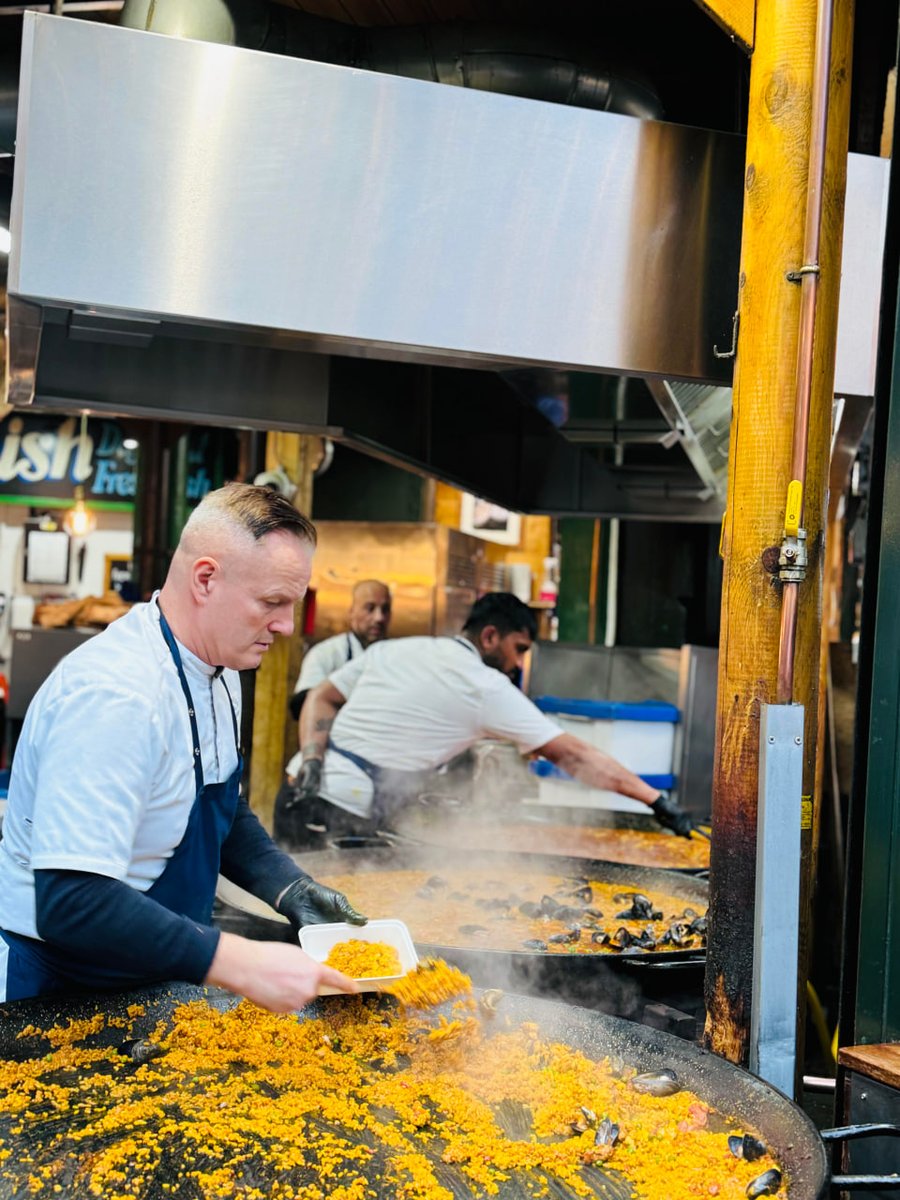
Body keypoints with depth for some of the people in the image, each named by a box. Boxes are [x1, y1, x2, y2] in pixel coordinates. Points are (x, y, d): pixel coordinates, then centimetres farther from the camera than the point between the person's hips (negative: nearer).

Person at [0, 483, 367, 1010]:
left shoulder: (219, 674, 3)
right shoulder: (113, 694, -28)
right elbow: (71, 902, -34)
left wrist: (291, 887, 1)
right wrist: (241, 964, -36)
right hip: (57, 993, -8)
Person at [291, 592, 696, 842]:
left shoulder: (393, 649, 13)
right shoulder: (488, 688, -6)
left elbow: (321, 699, 12)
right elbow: (574, 755, -5)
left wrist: (313, 770, 2)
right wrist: (656, 799, -1)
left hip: (317, 792, 7)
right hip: (355, 813, -7)